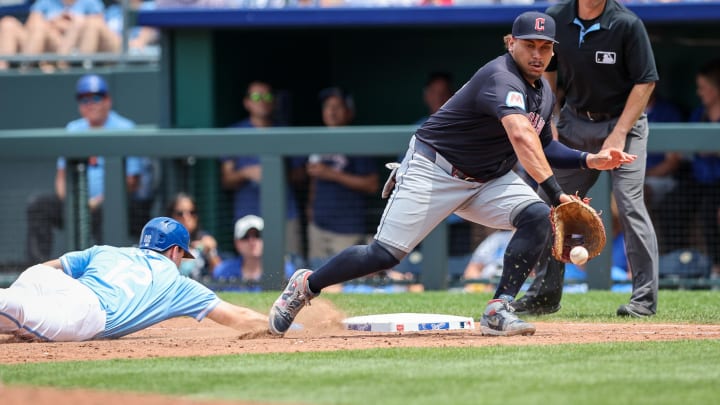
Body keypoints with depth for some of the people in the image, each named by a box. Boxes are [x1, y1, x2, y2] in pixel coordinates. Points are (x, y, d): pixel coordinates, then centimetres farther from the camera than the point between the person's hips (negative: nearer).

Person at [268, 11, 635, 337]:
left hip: (489, 181, 8)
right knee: (384, 254, -12)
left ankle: (498, 312, -18)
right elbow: (521, 135, -41)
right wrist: (554, 191, -50)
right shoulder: (501, 78, -25)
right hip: (433, 171, -8)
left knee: (538, 216, -17)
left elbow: (542, 146, 19)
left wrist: (590, 160, 3)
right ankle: (305, 285, 11)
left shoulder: (543, 92, 6)